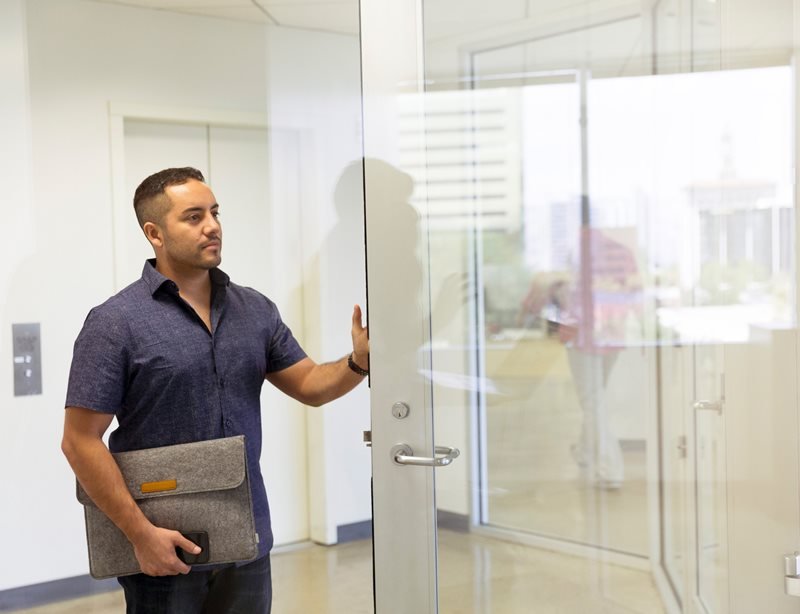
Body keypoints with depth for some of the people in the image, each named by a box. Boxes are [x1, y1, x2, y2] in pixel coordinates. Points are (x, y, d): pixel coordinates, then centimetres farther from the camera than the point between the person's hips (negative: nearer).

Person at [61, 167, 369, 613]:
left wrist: (359, 362, -10)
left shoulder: (255, 309, 4)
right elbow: (81, 441, -11)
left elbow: (309, 384, 10)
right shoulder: (115, 323, -10)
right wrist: (141, 533, -15)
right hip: (166, 548, -4)